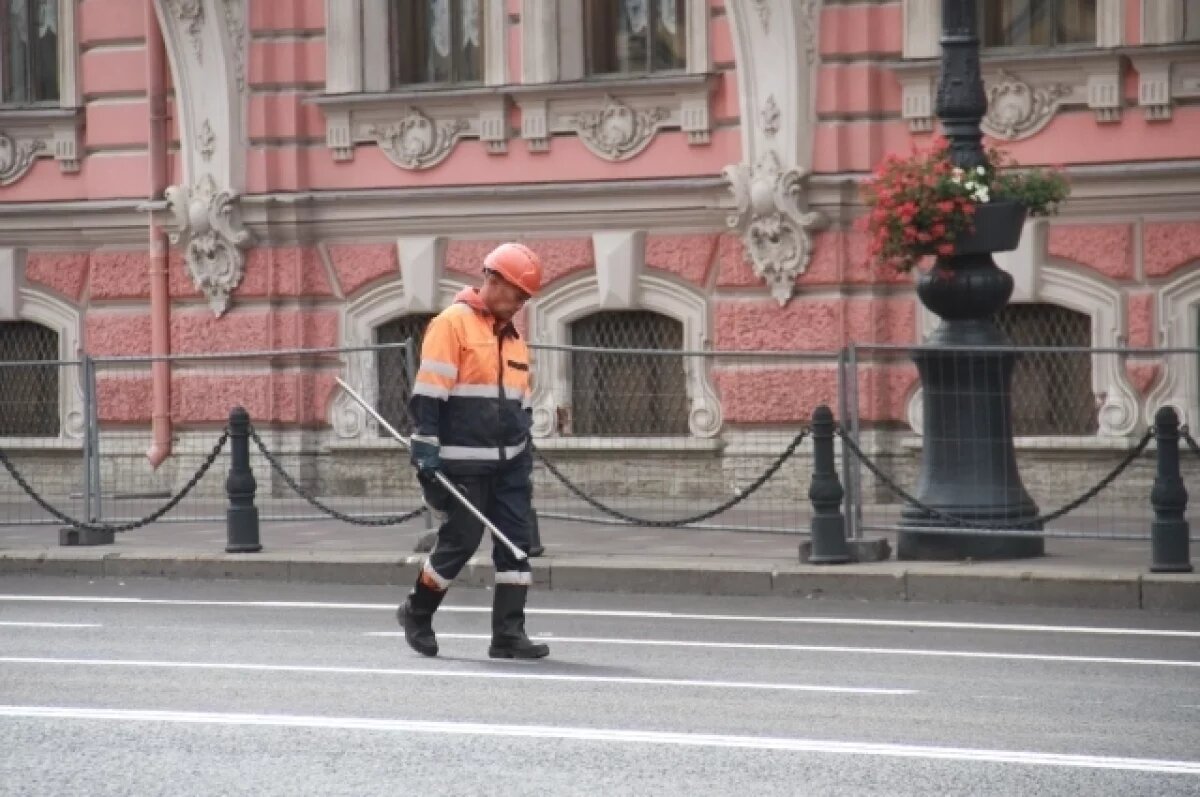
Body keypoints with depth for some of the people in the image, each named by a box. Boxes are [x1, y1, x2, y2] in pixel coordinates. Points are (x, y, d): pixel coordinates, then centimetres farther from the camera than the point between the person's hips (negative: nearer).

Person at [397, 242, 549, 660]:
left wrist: (525, 453, 21)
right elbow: (428, 391, -13)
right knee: (461, 539, -4)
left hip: (508, 462, 8)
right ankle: (416, 612, 18)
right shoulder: (452, 324, -8)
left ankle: (508, 633, 0)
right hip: (463, 460, -8)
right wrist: (425, 446, -16)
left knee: (516, 540, 0)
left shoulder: (513, 336, 17)